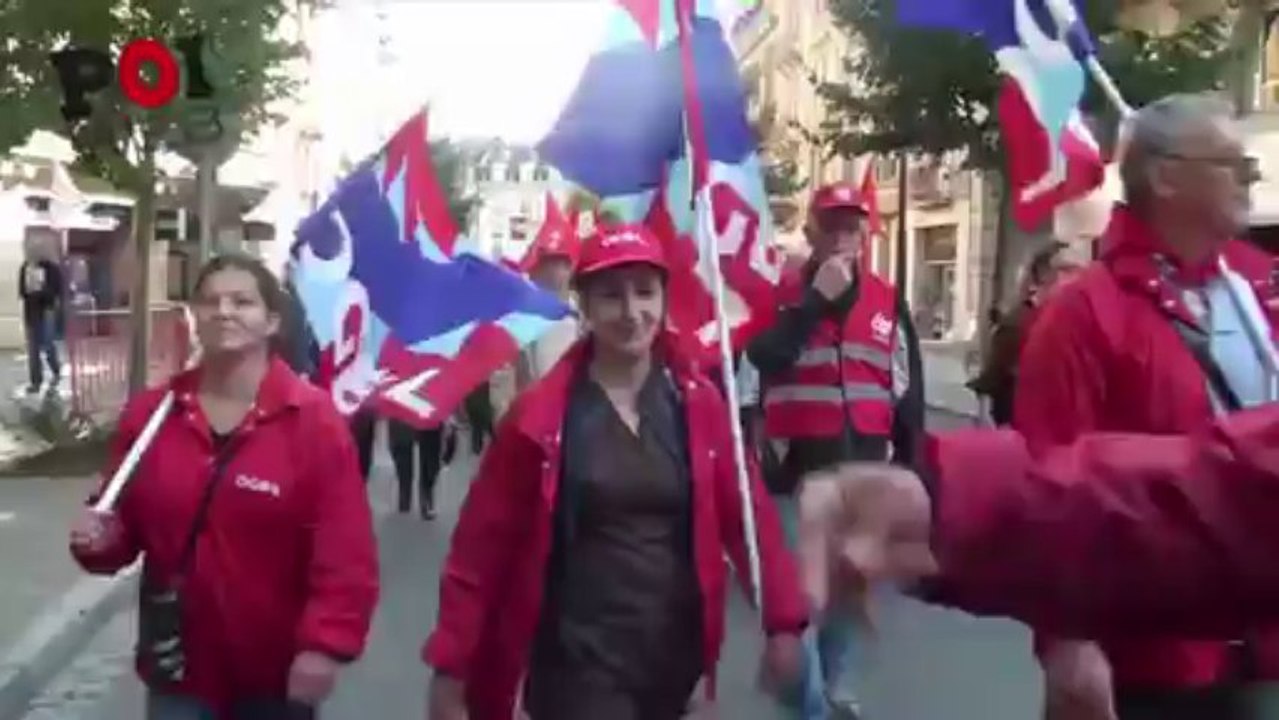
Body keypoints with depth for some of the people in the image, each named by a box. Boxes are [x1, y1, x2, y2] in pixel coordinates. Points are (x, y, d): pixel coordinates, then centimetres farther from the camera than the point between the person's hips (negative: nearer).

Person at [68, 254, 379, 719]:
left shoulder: (314, 419, -12)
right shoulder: (150, 414, 1)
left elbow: (345, 550, -15)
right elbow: (127, 525, 11)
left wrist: (326, 642, -23)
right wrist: (103, 540, -11)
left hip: (279, 671, -2)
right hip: (177, 663, 3)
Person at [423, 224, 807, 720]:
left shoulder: (698, 404, 0)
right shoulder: (541, 415, -9)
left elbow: (747, 512, 3)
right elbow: (483, 541, -6)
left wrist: (783, 619, -4)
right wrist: (451, 663, -6)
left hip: (675, 654, 4)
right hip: (577, 661, -4)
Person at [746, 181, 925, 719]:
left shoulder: (888, 301, 5)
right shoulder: (782, 294, -1)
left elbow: (907, 393, 10)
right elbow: (764, 357, -21)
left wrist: (907, 469, 9)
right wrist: (817, 298, -19)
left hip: (864, 473, 3)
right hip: (799, 472, -3)